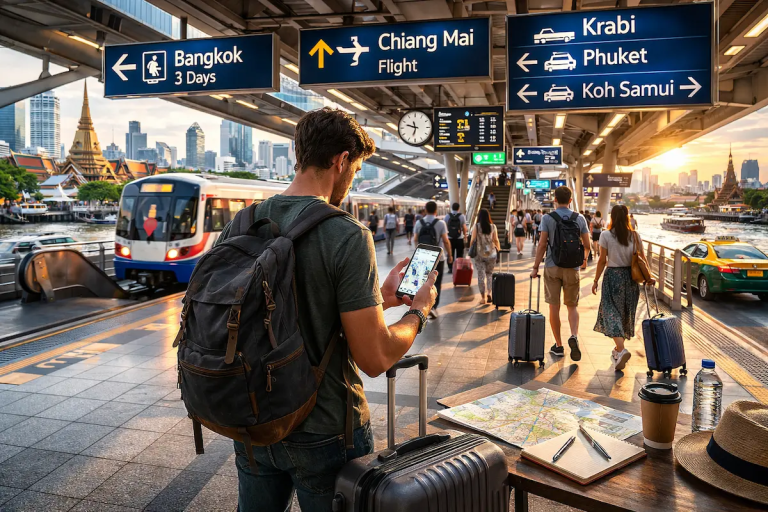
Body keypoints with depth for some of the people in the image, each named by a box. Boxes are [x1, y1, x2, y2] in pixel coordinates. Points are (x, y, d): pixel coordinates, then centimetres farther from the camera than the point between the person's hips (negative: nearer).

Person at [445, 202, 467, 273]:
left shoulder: (447, 216, -1)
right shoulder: (462, 216, -6)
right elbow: (464, 227, -7)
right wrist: (465, 235, 9)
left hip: (450, 238, 2)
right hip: (459, 238, -1)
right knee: (459, 254, 8)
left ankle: (450, 269, 9)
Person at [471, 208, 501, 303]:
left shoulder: (476, 226, -6)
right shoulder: (493, 226, -2)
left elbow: (473, 240, -5)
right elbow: (496, 240, 1)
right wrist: (499, 249, 18)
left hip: (479, 254, -1)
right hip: (491, 253, 2)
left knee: (481, 275, 3)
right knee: (489, 274, 17)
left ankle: (483, 297, 3)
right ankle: (488, 294, 7)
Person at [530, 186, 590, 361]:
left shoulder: (547, 218, -4)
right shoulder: (580, 218, 2)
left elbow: (542, 244, -10)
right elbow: (587, 244, 5)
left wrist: (535, 267, -4)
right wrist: (584, 259, 26)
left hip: (552, 267, -1)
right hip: (572, 268, 2)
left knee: (554, 306, 6)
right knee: (572, 306, 12)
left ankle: (558, 345, 12)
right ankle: (574, 336, -12)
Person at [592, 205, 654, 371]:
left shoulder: (606, 235, -7)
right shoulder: (635, 235, 2)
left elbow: (602, 260, -6)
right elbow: (642, 258, 3)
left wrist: (596, 280, 2)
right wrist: (647, 277, 13)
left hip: (613, 276, -4)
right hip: (631, 276, 4)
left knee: (612, 313, -3)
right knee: (626, 313, 16)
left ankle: (621, 350, -21)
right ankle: (618, 349, 28)